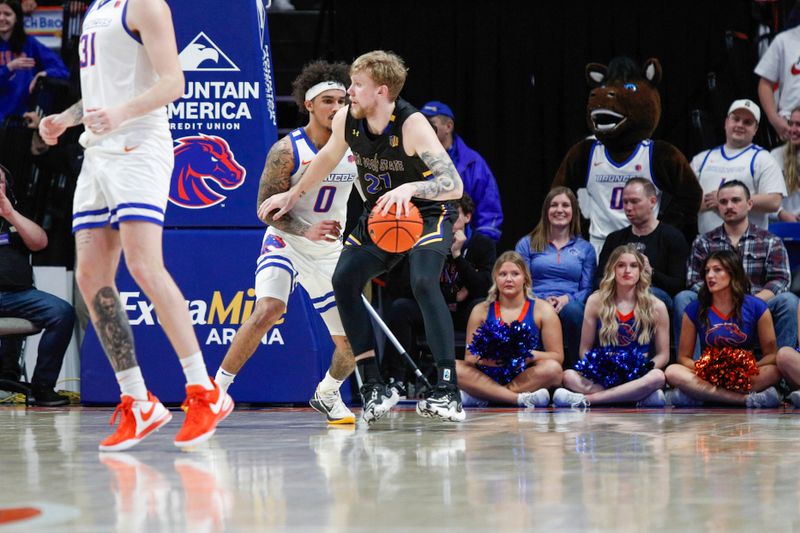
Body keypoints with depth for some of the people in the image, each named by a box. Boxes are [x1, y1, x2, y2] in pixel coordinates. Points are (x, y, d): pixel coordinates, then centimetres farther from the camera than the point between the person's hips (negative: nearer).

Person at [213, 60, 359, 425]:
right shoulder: (287, 151, -17)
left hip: (331, 253, 4)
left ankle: (327, 394, 32)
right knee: (268, 309, -32)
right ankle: (219, 386, -19)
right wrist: (305, 231, -30)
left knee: (353, 345, 1)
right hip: (285, 243, -4)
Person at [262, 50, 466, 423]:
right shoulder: (346, 120, -12)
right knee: (344, 281, -10)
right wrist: (294, 194, 22)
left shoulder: (412, 125, -29)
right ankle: (374, 389, -3)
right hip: (379, 214, 6)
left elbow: (454, 185, -35)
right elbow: (328, 157, 13)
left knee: (423, 282, -30)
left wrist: (410, 188, -52)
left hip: (427, 213, -6)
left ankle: (448, 391, -31)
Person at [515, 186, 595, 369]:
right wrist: (543, 300, -9)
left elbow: (587, 289, 12)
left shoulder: (585, 249, 22)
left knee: (572, 310, -39)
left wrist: (567, 299, -10)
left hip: (570, 306, 1)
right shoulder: (527, 244, 20)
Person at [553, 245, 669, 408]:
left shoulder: (655, 307, 6)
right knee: (569, 376, -30)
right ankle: (641, 398, -37)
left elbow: (663, 355, 9)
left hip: (638, 378, 0)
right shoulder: (597, 301, 8)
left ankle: (586, 399, -34)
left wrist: (642, 369, -12)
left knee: (657, 376, -36)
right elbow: (585, 349, 10)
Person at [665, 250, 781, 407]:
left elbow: (770, 354, 2)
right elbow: (684, 357, 6)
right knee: (672, 372, -29)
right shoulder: (695, 310, 5)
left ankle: (699, 394, -30)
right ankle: (747, 399, -36)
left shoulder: (756, 307, 2)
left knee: (774, 371, -33)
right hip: (708, 378, 0)